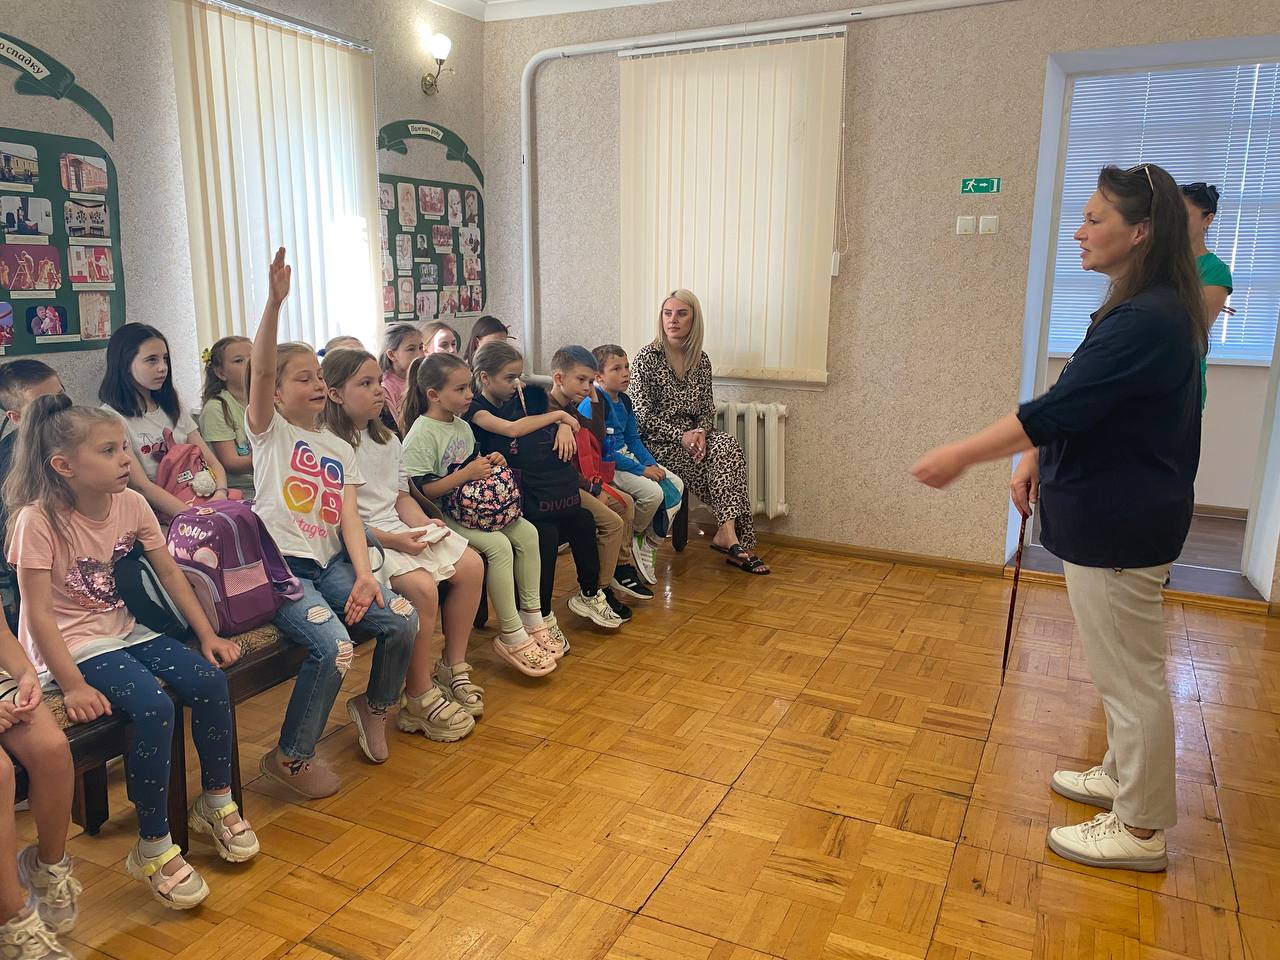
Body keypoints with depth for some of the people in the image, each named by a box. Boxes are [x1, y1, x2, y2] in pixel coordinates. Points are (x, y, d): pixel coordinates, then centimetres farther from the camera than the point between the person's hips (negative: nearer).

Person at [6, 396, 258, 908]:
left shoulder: (131, 503, -4)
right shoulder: (39, 519, -20)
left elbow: (170, 574, 4)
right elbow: (39, 612, -20)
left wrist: (207, 635, -1)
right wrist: (73, 686, -24)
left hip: (121, 630, 6)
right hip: (71, 644, -6)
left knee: (208, 679, -13)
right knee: (154, 708, -27)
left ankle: (216, 802, 10)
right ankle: (153, 848, -8)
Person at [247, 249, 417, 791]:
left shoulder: (339, 450, 16)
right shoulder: (269, 431, 2)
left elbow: (349, 516, 5)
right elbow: (260, 368, -17)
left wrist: (364, 573, -11)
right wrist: (275, 302, -31)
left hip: (330, 563, 6)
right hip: (279, 565, -5)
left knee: (403, 620, -12)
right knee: (334, 646, -26)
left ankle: (374, 707, 18)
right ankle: (291, 757, -4)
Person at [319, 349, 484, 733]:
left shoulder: (387, 439, 14)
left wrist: (424, 524, -5)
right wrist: (393, 540, -23)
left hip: (397, 529, 9)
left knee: (471, 565, -3)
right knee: (421, 586, -29)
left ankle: (453, 666, 11)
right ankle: (419, 697, -12)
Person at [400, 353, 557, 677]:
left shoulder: (462, 426, 12)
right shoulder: (421, 435, -15)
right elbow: (419, 490, -22)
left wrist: (489, 463, 3)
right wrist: (466, 474, -24)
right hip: (440, 515, -9)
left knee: (527, 532, -7)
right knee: (498, 545, -27)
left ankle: (531, 615, 2)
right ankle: (511, 635, -18)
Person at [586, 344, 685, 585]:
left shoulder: (624, 402, 10)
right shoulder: (593, 404, -18)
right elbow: (601, 451, -22)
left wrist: (651, 463, -2)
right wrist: (641, 470, -21)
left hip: (626, 457, 10)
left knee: (676, 484, 2)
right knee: (653, 492, -27)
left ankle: (651, 544, 8)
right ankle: (632, 539, 0)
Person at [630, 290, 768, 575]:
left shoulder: (701, 360, 8)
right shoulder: (647, 357, -7)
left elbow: (708, 408, 9)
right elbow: (643, 414, -11)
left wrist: (701, 431, -15)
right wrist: (681, 436, -21)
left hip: (694, 434, 5)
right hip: (657, 441, -5)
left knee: (729, 447, -27)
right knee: (723, 456, -26)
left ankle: (727, 533, -26)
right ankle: (729, 533, -19)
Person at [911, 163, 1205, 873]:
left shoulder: (1147, 322, -24)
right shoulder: (1147, 311, 10)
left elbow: (1057, 409, -26)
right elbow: (1084, 409, 15)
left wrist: (960, 456, -19)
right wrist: (1036, 458, 6)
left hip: (1119, 523, -10)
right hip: (1112, 513, 10)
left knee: (1129, 670, 3)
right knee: (1123, 664, 23)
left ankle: (1141, 828, 19)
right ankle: (1124, 775, 41)